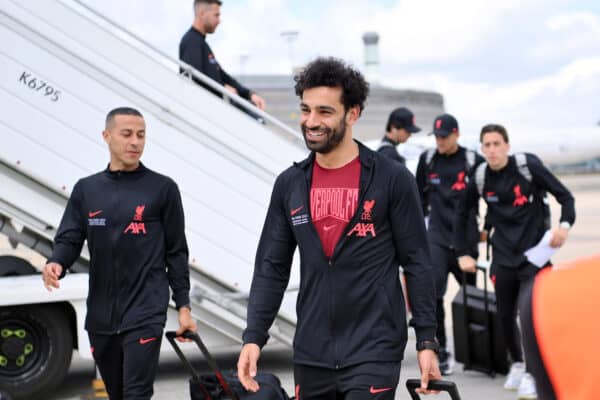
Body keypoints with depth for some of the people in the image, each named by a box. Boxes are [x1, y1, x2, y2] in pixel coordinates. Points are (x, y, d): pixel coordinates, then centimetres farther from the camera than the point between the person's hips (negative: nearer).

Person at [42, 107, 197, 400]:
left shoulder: (163, 188, -1)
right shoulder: (86, 189, 9)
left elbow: (176, 252, 1)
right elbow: (69, 238, 5)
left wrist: (183, 306, -2)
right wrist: (55, 264, -18)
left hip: (145, 313, -4)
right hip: (100, 315, 4)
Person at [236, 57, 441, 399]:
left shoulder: (393, 179, -6)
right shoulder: (289, 184, 6)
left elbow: (418, 264, -4)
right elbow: (272, 268, 7)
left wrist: (427, 341, -7)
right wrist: (254, 337, -2)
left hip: (374, 353, -4)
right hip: (310, 357, 5)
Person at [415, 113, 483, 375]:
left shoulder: (473, 161, -3)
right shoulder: (427, 159, 6)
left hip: (466, 237, -1)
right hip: (437, 235, 1)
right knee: (431, 291, -16)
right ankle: (441, 352, -11)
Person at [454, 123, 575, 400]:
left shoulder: (527, 166, -11)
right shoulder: (480, 178, -2)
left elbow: (564, 195, -7)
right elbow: (462, 213, 11)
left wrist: (564, 225, -24)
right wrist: (462, 253, 8)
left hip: (534, 253, -3)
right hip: (503, 256, 3)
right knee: (505, 315, 8)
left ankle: (531, 373, 3)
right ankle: (517, 363, 31)